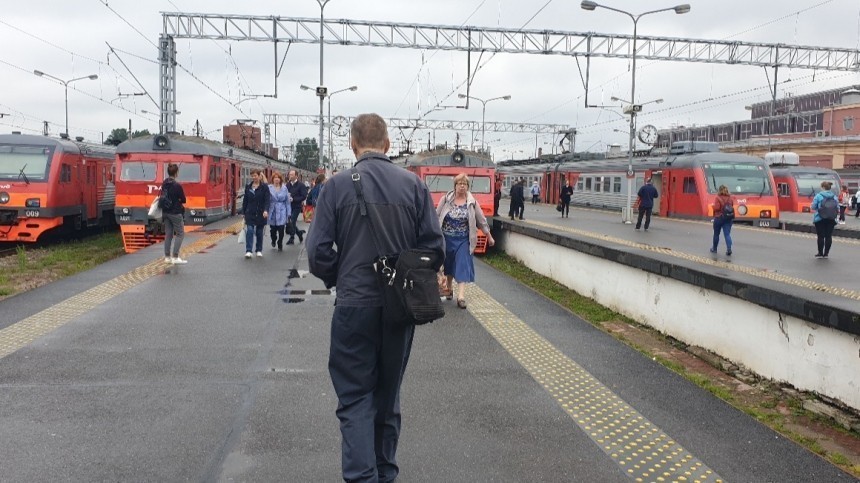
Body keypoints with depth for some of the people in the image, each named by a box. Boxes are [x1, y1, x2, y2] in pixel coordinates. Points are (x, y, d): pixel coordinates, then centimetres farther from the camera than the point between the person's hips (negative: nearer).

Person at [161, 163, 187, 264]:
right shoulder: (177, 185, -18)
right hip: (176, 213, -7)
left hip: (165, 212, 7)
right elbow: (183, 200, -11)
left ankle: (167, 257, 15)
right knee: (180, 234, 0)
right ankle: (175, 257, -7)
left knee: (168, 234, 12)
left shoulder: (164, 184, 6)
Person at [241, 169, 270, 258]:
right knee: (249, 231, -10)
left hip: (260, 213, -1)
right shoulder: (248, 186, 6)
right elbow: (245, 200, 10)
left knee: (259, 232, 8)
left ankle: (259, 250, 20)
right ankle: (248, 251, -12)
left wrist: (266, 210, -25)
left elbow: (267, 200, -11)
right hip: (250, 213, 2)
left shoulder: (264, 187, -4)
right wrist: (243, 212, 9)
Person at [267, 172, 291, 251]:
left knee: (281, 229, -5)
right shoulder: (269, 188, -2)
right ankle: (274, 240, 38)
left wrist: (288, 213, 3)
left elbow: (287, 201, 5)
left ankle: (280, 245, 13)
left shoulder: (284, 188, 3)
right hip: (272, 212, 0)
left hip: (281, 212, 0)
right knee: (273, 229, 5)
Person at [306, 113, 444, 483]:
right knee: (388, 395, 19)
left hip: (354, 306, -3)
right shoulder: (414, 185, -1)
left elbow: (318, 252, -8)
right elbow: (435, 245, -3)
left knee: (355, 399, 7)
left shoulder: (337, 186, -6)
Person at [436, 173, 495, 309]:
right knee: (448, 264, 15)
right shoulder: (445, 199, -3)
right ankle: (449, 288, 36)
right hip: (447, 239, 1)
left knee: (463, 266, -8)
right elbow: (436, 217, 2)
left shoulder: (472, 203, -3)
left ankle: (461, 296, -10)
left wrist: (489, 237, 8)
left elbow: (481, 221, 3)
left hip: (463, 240, -1)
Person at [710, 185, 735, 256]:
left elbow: (716, 208, -18)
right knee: (727, 234, 0)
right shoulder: (730, 198, 4)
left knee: (716, 234, 12)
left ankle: (714, 249, 26)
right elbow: (732, 207, 6)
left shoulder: (718, 198, -11)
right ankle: (729, 249, -17)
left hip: (719, 217, -3)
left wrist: (713, 207, 2)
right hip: (729, 218, 3)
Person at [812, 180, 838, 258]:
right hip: (831, 219, 3)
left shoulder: (818, 195, -7)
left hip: (820, 219, -3)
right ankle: (826, 253, 11)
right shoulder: (834, 196, 6)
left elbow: (813, 207, -7)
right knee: (828, 236, 7)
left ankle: (820, 253, 8)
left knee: (821, 236, 2)